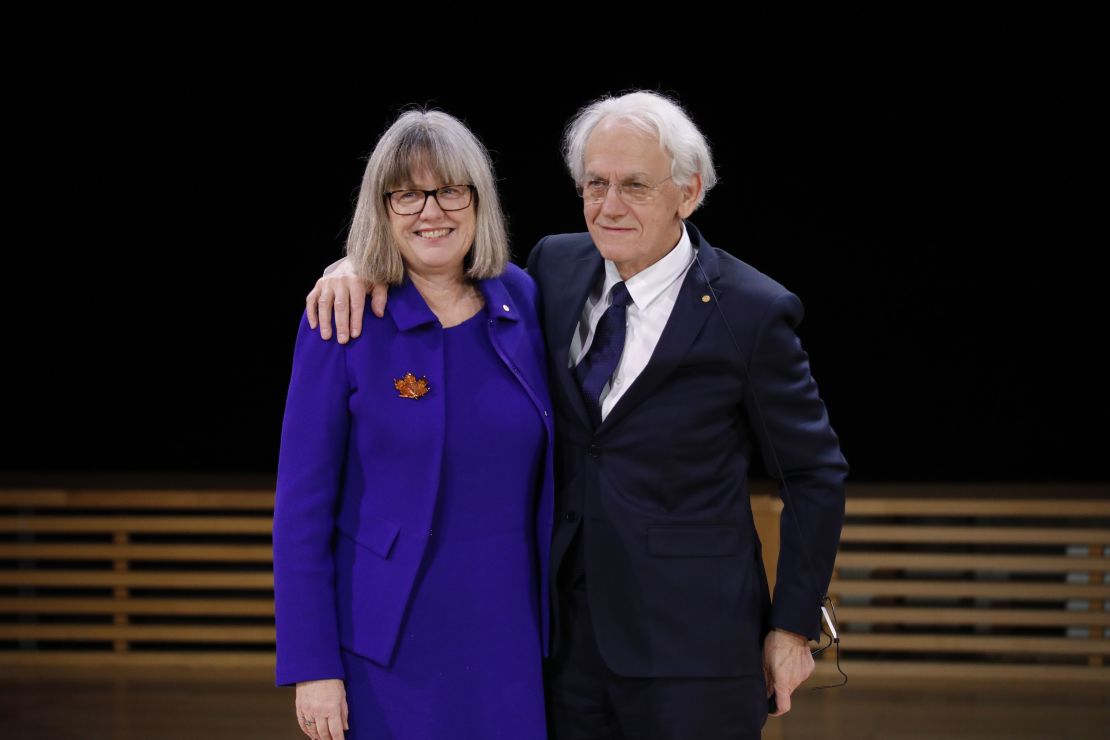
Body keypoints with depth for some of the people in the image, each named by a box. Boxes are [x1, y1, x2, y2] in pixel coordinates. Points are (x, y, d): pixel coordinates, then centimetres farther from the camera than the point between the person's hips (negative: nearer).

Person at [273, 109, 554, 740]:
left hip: (510, 637, 4)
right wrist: (312, 666, -10)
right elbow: (303, 506, -7)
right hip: (392, 648, -3)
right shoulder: (342, 325, -8)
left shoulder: (521, 301, 4)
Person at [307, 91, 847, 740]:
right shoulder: (555, 267, 5)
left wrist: (794, 627, -1)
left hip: (690, 641, -5)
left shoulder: (751, 313, -9)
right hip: (570, 627, 5)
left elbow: (816, 473, -1)